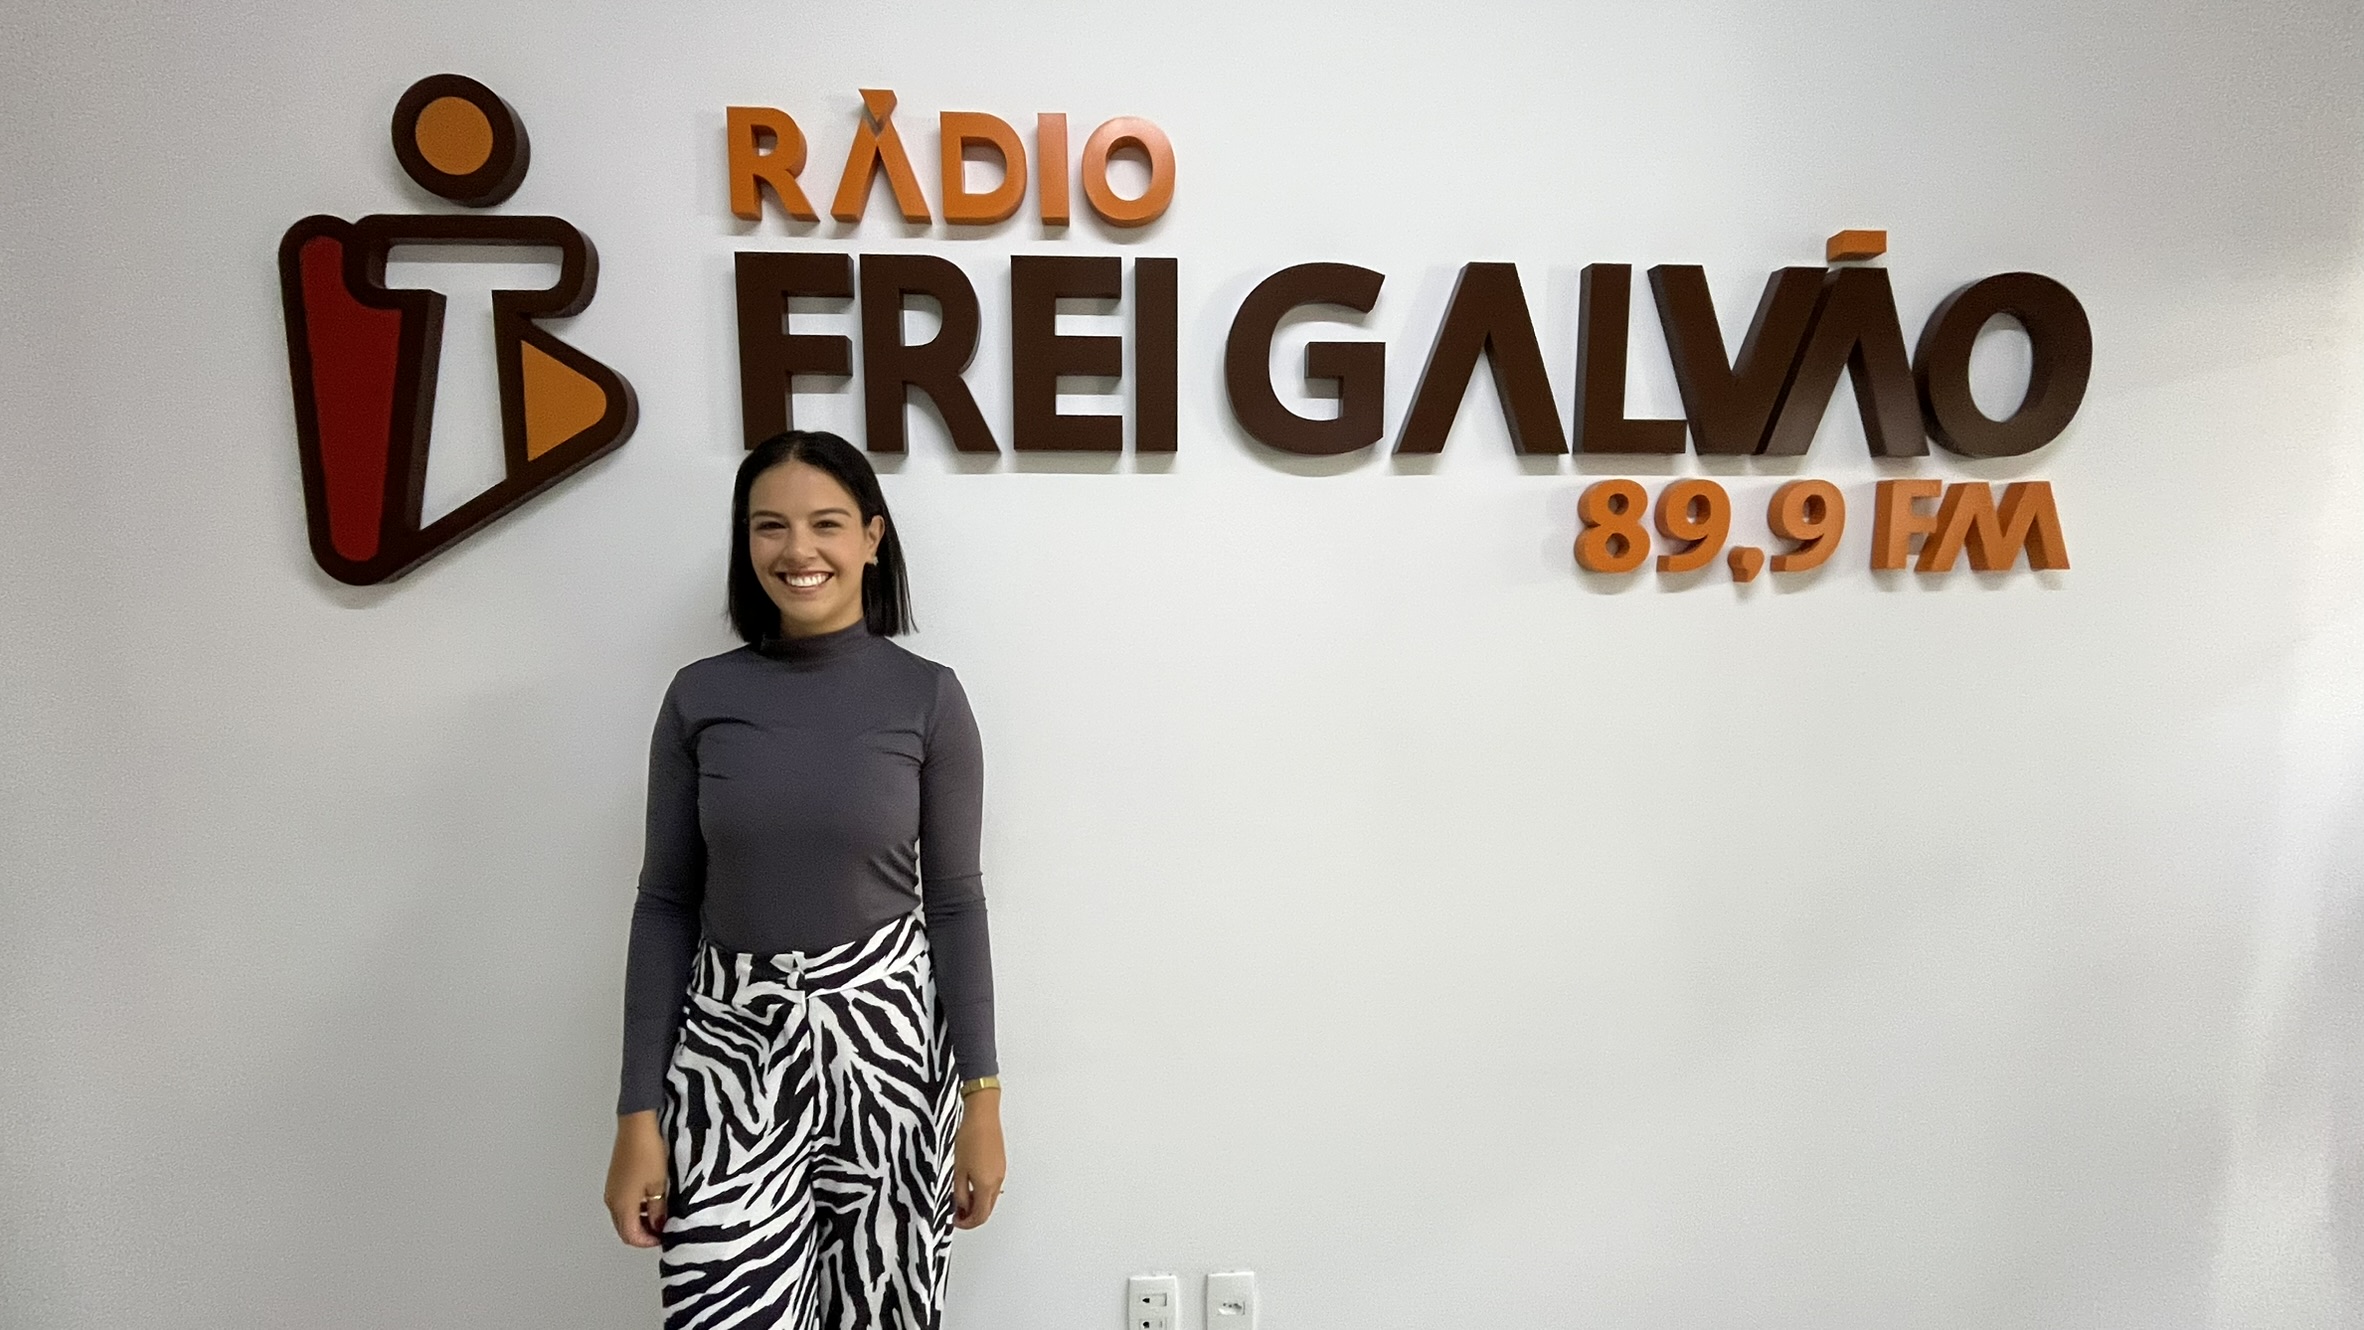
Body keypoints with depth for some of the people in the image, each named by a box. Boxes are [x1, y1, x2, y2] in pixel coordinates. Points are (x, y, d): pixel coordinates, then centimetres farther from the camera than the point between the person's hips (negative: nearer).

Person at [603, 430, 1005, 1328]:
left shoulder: (927, 698, -5)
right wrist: (638, 1115, -1)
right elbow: (665, 906, 2)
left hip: (886, 1040, 0)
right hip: (731, 1050, 1)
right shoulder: (700, 698, -1)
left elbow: (954, 903, -2)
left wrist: (982, 1100, -3)